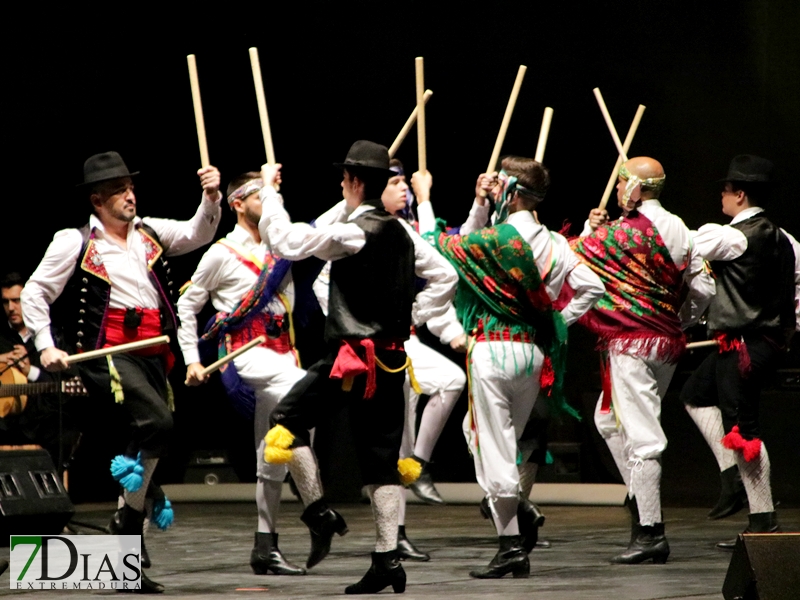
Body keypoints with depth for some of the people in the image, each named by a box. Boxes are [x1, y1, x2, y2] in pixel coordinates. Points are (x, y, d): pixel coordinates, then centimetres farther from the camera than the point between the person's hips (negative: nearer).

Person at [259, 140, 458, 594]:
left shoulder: (353, 233, -14)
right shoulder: (402, 234, 10)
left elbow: (285, 241, -15)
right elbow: (445, 277, 18)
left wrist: (269, 190, -3)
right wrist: (413, 318, 16)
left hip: (354, 357, -7)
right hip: (392, 360, 7)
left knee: (286, 420, 4)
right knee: (383, 455, 7)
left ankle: (319, 511, -3)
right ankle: (388, 558, 4)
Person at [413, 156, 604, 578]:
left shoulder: (496, 239, -13)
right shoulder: (552, 243, 5)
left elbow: (437, 246, -3)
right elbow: (591, 287, 6)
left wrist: (424, 199, 10)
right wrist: (558, 321, 12)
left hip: (494, 349, -7)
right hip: (535, 351, 7)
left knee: (494, 449, -3)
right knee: (491, 438, 19)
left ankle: (512, 545, -5)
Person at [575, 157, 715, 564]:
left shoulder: (624, 232, -14)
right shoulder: (678, 231, 9)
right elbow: (703, 288, 12)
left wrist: (591, 229, 5)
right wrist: (680, 323, 23)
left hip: (631, 343, -8)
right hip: (667, 344, 9)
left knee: (640, 435, -8)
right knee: (609, 420, 22)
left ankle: (650, 532, -9)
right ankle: (641, 500, 17)